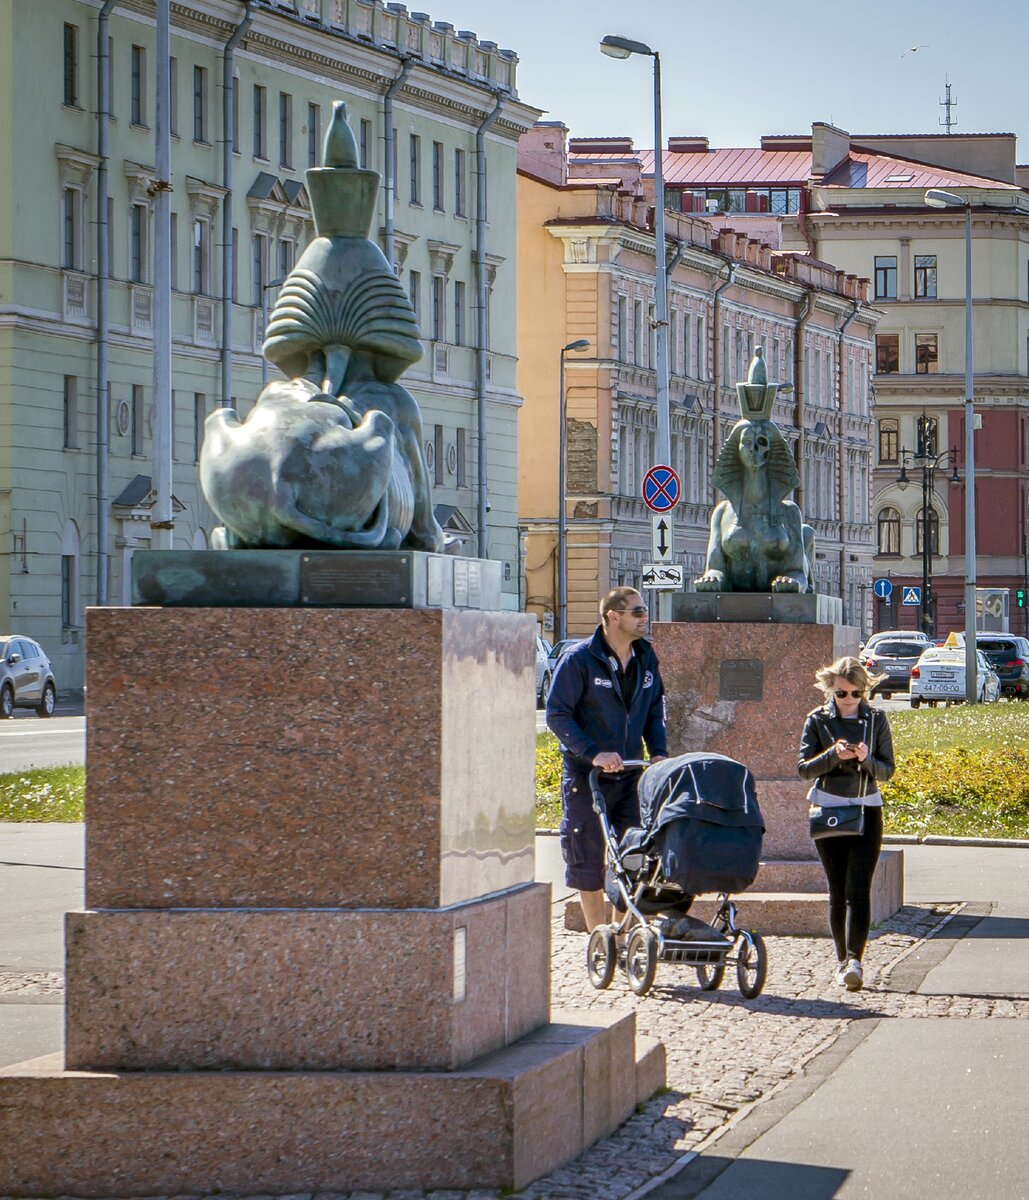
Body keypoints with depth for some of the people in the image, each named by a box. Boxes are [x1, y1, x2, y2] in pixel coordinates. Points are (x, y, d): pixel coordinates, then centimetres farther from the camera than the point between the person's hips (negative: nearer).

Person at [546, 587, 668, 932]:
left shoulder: (646, 658, 7)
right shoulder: (579, 659, -11)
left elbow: (655, 708, 18)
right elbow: (557, 714, -13)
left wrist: (658, 751, 1)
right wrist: (594, 753, -23)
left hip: (630, 774, 5)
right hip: (586, 775, -5)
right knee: (588, 859, 0)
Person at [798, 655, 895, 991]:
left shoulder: (876, 720, 3)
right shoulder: (817, 721, 2)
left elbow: (886, 770, 2)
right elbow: (804, 768, -2)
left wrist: (866, 759, -19)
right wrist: (834, 755, -19)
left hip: (867, 812, -1)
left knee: (858, 889, -13)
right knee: (838, 892, 4)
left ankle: (854, 960, -23)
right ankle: (843, 960, 13)